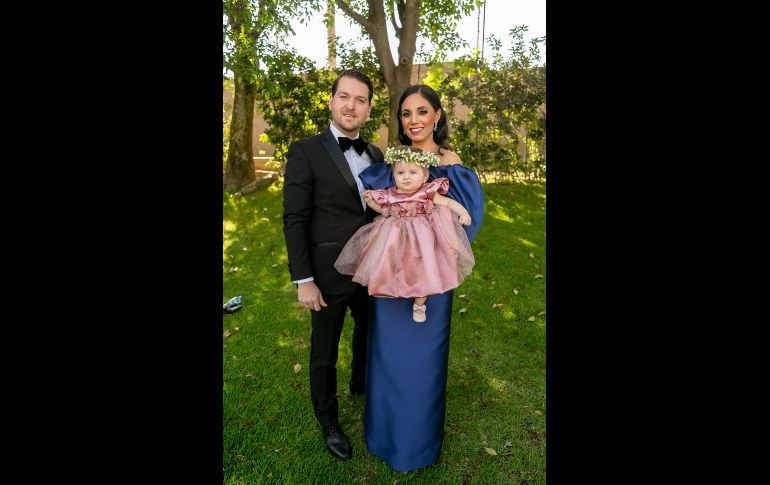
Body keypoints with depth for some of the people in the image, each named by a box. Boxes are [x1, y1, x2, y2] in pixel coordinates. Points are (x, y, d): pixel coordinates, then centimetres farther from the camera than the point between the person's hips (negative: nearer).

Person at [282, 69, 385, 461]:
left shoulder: (375, 154, 5)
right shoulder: (305, 151, -12)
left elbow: (379, 210, 11)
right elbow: (294, 220, -14)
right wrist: (303, 280, -16)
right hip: (329, 276, -5)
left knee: (369, 335, 26)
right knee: (324, 354, 13)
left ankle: (361, 384, 56)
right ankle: (328, 421, 38)